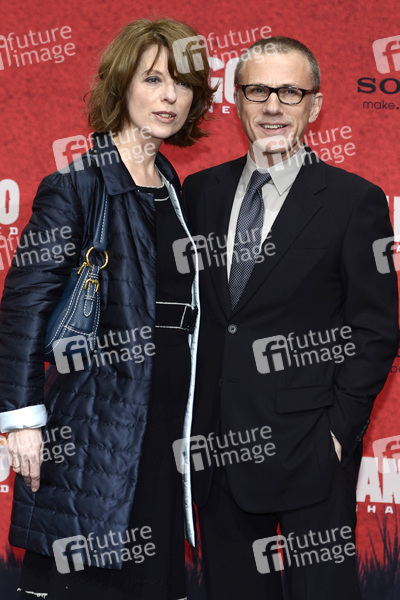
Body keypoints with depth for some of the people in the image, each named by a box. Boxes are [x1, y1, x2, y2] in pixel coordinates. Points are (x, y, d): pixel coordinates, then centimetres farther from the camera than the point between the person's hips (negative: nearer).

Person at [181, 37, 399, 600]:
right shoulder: (200, 192, 8)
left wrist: (339, 431, -11)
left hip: (309, 449, -4)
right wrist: (187, 416, 4)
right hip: (216, 444, 4)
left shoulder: (355, 200, -5)